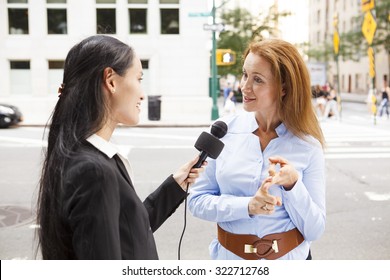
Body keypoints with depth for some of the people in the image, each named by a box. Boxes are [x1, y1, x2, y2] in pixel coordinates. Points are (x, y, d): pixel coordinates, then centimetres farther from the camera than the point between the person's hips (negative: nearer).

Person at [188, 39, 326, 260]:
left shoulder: (308, 145, -11)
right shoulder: (223, 131, -9)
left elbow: (314, 230, -9)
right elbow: (197, 200, -7)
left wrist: (293, 185, -24)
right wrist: (247, 206, -21)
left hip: (290, 258, 0)